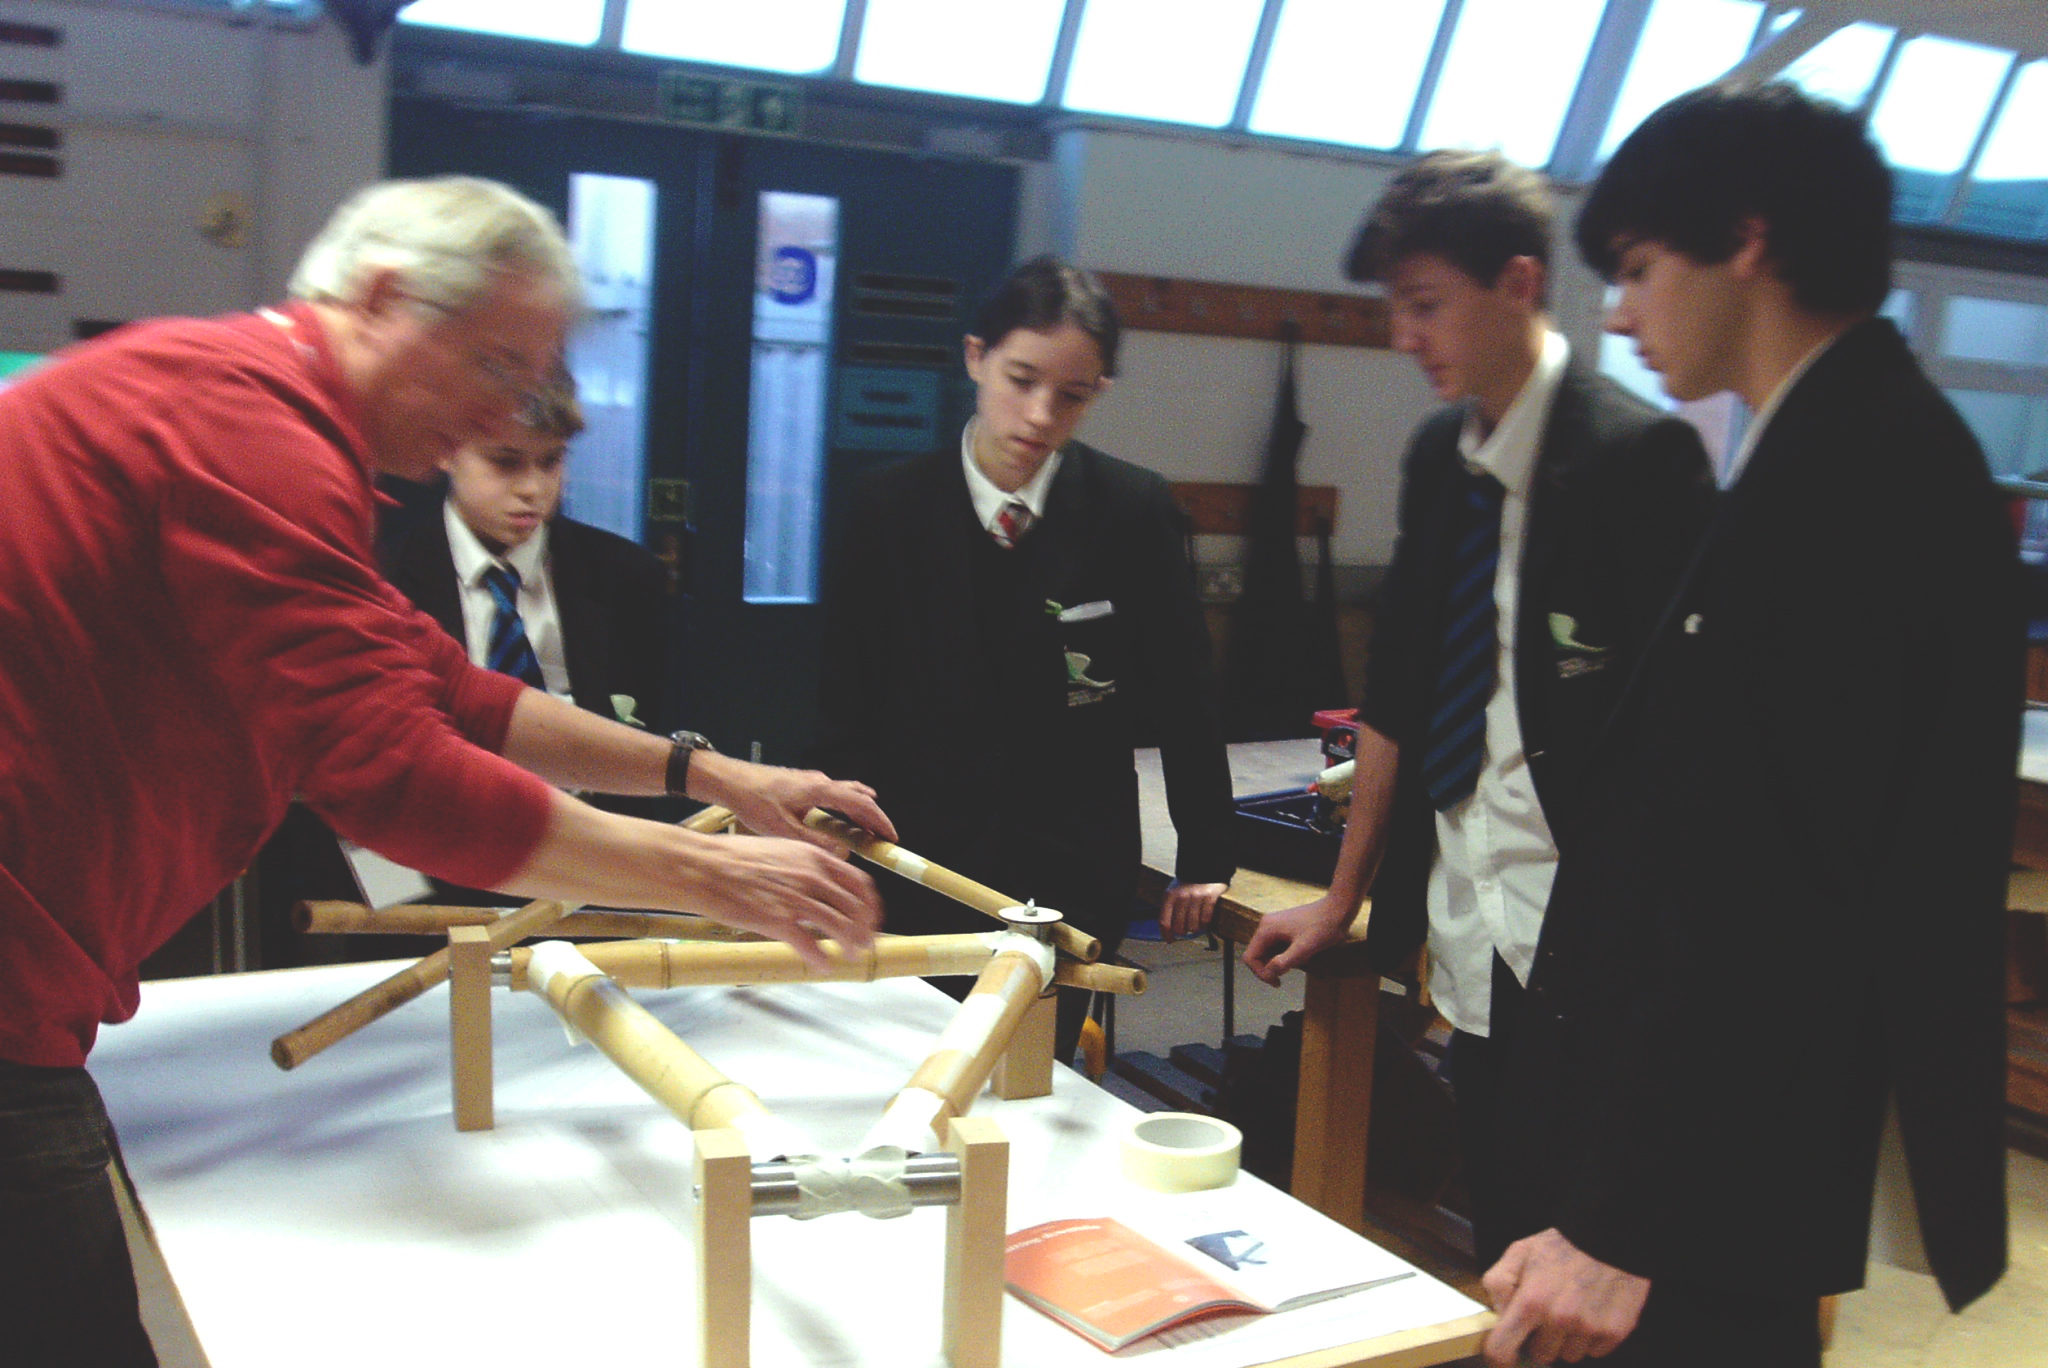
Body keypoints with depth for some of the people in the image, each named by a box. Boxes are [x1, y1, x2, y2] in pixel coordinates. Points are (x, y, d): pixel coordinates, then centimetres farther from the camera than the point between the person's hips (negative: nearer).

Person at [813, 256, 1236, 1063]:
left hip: (1074, 874, -1)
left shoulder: (1133, 510, -4)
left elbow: (1184, 692, 4)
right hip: (923, 865, 1)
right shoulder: (892, 509, -1)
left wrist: (1204, 853, 8)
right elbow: (849, 701, 4)